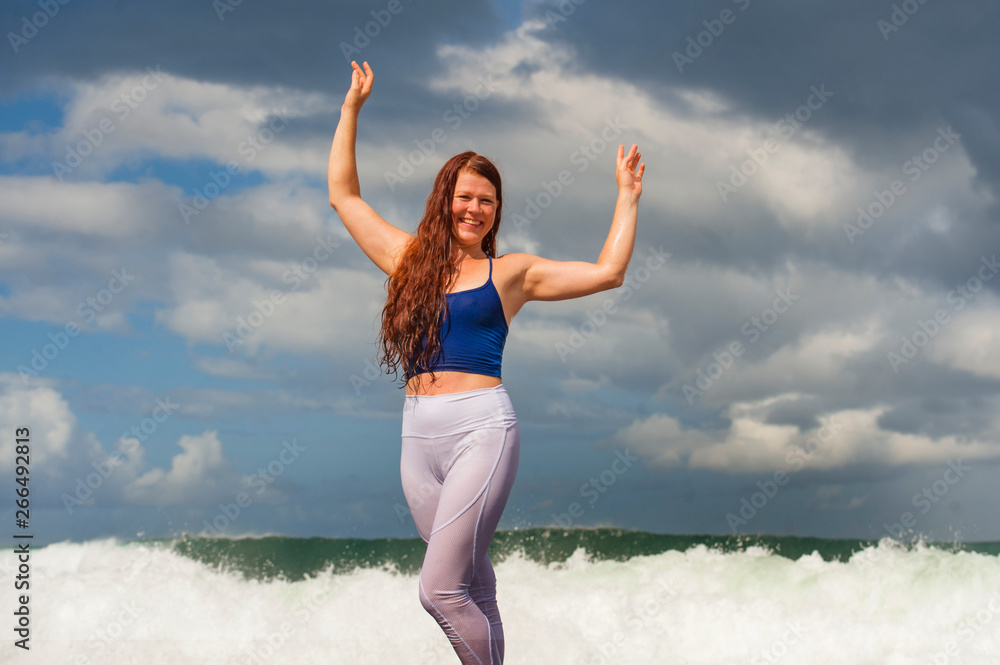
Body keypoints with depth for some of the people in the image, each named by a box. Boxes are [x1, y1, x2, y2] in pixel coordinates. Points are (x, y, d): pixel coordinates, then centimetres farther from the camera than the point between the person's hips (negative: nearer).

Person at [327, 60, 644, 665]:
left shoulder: (511, 272, 8)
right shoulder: (410, 258, 15)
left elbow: (607, 272, 6)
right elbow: (344, 195, 21)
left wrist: (627, 198, 9)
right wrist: (352, 108, 21)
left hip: (482, 427, -4)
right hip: (419, 433, 4)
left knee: (440, 590, -13)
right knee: (475, 591, 9)